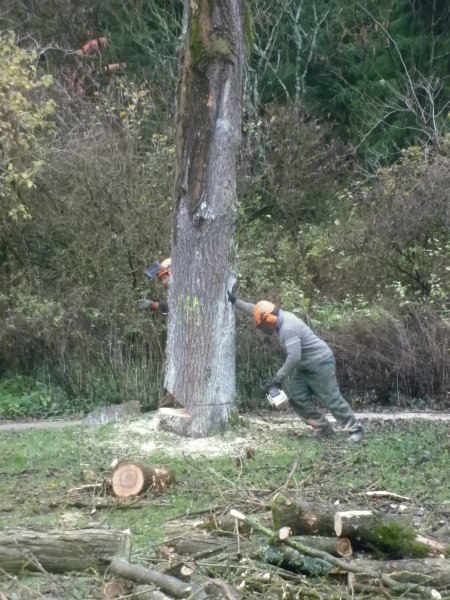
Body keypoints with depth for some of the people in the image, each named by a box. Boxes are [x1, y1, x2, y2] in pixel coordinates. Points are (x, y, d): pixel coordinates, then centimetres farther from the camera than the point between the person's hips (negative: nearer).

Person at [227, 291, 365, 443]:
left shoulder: (288, 328, -29)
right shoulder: (280, 317, 0)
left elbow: (294, 357, -34)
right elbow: (259, 311, 16)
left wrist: (279, 376, -25)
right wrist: (235, 302, 12)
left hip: (321, 363, -10)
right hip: (305, 366, 10)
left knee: (332, 400, -7)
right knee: (297, 398, 6)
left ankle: (356, 430, 1)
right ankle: (323, 428, 12)